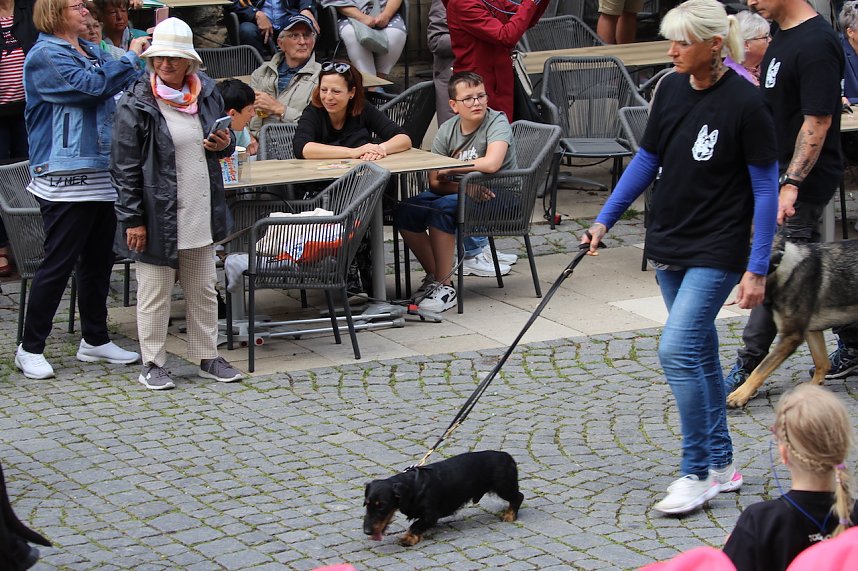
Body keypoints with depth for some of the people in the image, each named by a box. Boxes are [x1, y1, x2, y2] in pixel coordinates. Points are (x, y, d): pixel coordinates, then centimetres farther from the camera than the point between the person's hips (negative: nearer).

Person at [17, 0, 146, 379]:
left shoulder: (91, 51, 17)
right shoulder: (45, 56, -10)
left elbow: (123, 90, 24)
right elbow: (91, 85, -21)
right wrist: (131, 57, -10)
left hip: (102, 174, 9)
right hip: (66, 175, -9)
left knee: (99, 260, 14)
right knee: (58, 264, -5)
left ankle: (95, 340, 25)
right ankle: (30, 349, 4)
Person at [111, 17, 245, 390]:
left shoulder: (207, 94, 5)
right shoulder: (136, 105, -12)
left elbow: (219, 143, 21)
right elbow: (124, 168, -12)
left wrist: (225, 145, -4)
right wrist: (132, 220, -15)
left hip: (201, 214, 5)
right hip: (158, 215, -5)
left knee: (204, 290, 14)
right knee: (154, 293, 4)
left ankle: (207, 357, 26)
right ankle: (152, 364, 15)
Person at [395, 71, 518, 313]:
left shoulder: (497, 122, -13)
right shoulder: (447, 130, 1)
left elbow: (491, 163, -33)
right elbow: (435, 183, -2)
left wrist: (448, 169, -20)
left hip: (496, 196, -6)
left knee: (442, 208, -31)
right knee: (406, 212, -13)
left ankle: (444, 286, -21)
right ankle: (434, 275, 4)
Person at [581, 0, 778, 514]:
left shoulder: (744, 102, -16)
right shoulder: (672, 90, 3)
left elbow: (766, 188, -12)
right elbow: (647, 160, 14)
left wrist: (757, 268, -14)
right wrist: (605, 220, 9)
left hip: (717, 252, -7)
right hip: (670, 245, 7)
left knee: (678, 350, -15)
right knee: (700, 355, 12)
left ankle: (697, 472, -3)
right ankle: (721, 465, 23)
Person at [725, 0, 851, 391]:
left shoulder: (815, 44, -20)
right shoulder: (783, 37, 10)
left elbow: (818, 121, -23)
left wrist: (791, 184, -27)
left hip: (803, 182, -10)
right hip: (779, 174, 10)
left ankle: (748, 366, -1)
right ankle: (851, 343, 28)